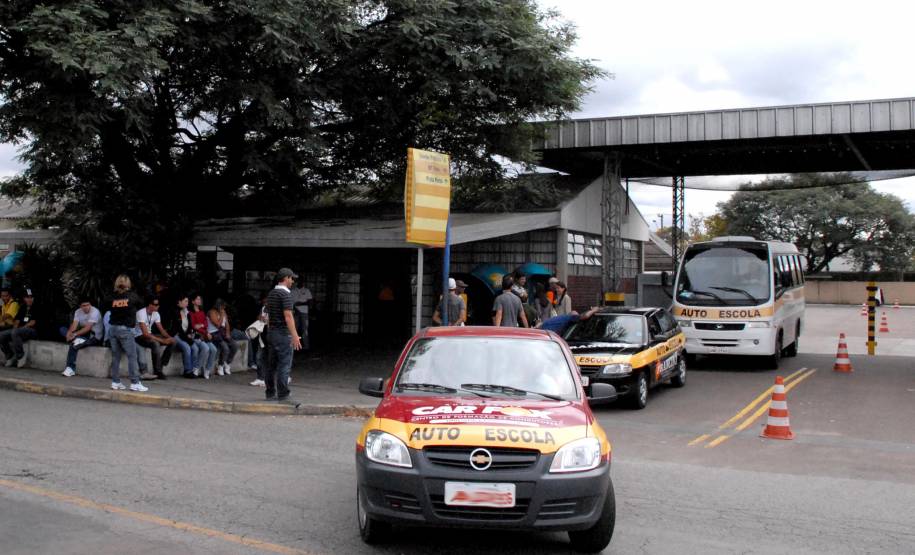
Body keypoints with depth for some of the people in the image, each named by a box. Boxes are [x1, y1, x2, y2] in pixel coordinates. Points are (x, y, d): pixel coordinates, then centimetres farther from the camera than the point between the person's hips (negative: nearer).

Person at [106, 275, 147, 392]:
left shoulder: (113, 297, 2)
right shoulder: (132, 295, -3)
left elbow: (106, 306, 12)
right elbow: (141, 304, 11)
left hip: (113, 327, 4)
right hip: (126, 329, -4)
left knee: (115, 356, 9)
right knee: (132, 356, -2)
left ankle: (115, 382, 11)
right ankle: (135, 383, -6)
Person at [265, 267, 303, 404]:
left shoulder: (271, 294, 14)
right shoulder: (285, 294, -14)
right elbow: (288, 316, -21)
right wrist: (295, 336, -22)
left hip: (271, 333, 9)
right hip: (283, 334, -9)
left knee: (272, 365, 13)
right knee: (284, 366, -9)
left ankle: (270, 393, 18)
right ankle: (283, 396, -10)